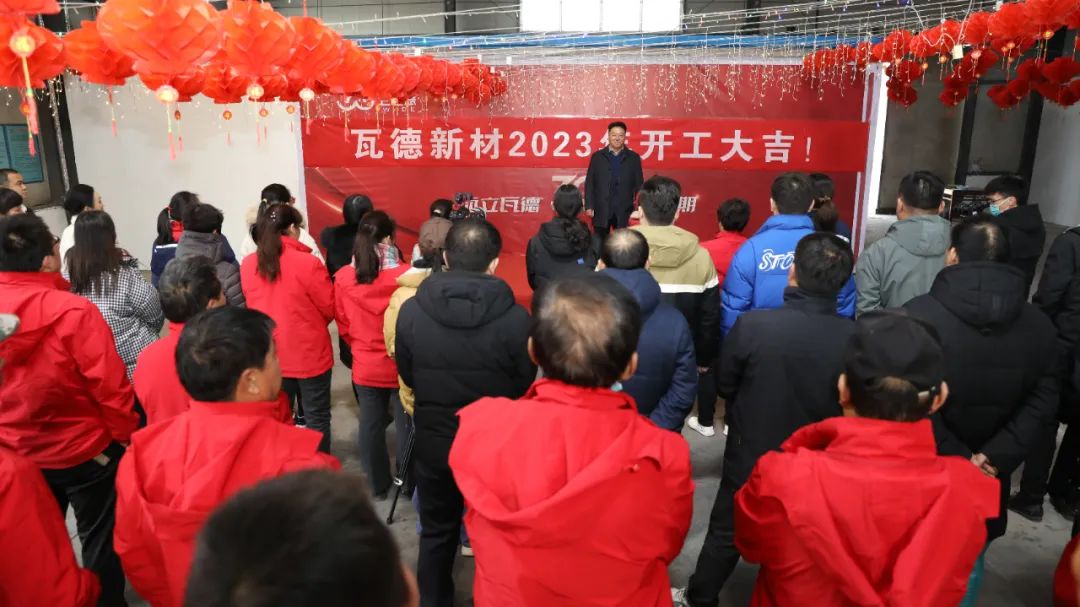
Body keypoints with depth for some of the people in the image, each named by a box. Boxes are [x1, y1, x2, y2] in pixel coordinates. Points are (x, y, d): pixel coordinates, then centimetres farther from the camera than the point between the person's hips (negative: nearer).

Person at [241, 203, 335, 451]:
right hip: (309, 355, -4)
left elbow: (252, 305, 9)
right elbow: (329, 309, -9)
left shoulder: (247, 265, -6)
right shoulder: (309, 263, -20)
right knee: (317, 417, 10)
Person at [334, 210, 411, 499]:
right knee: (405, 426, 13)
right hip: (401, 365, -3)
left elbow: (344, 325, 4)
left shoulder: (343, 278, -9)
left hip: (365, 366, 3)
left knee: (370, 425, 16)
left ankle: (378, 485, 30)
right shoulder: (404, 276, -21)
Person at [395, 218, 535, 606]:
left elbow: (408, 377, 0)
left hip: (433, 441, 2)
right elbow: (525, 385, -7)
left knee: (436, 533, 22)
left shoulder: (411, 311, -15)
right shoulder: (515, 318, -22)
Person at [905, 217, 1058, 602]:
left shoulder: (919, 314, -19)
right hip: (984, 480, 4)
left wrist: (955, 457, -15)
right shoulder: (1040, 326, -1)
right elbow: (1041, 403, -5)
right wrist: (992, 459, -11)